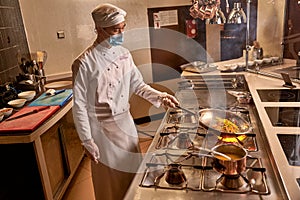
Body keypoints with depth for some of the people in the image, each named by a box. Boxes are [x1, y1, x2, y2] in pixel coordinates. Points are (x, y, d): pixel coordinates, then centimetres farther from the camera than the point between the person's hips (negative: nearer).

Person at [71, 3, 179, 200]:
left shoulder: (124, 53, 0)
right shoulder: (85, 63, -18)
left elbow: (138, 85, 7)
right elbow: (80, 105, -14)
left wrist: (160, 96, -9)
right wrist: (87, 141, -12)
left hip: (125, 122, 6)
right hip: (102, 128, -5)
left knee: (133, 171, 21)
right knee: (110, 179, 13)